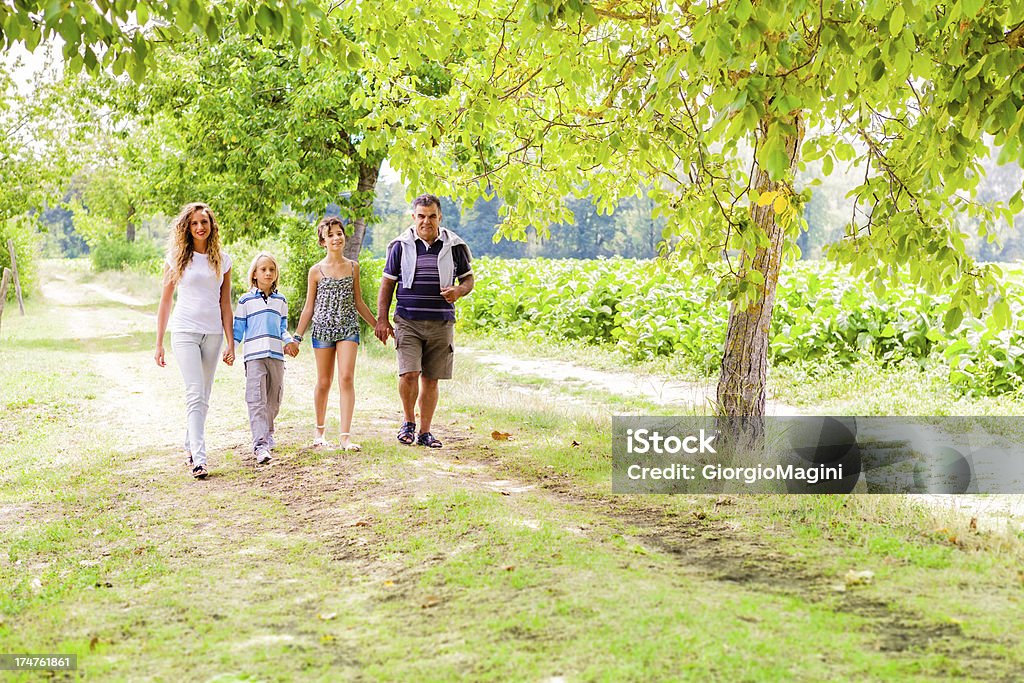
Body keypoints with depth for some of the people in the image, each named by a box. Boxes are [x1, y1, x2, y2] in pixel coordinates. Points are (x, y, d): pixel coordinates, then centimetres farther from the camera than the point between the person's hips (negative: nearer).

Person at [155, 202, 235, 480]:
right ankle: (199, 459, -18)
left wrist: (230, 342, 6)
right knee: (195, 394, -14)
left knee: (203, 398, 9)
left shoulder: (222, 260, 8)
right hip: (185, 331, -3)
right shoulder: (177, 258, 2)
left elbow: (225, 304, 11)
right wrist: (159, 344, 3)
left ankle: (190, 447, 27)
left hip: (212, 333, 3)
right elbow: (165, 302, 5)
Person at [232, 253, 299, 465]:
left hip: (276, 355, 4)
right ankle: (260, 444, -19)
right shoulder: (246, 301, 4)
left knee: (273, 400, 11)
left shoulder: (280, 301, 15)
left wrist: (289, 341, 1)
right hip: (254, 355, -4)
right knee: (256, 400, -13)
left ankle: (267, 432, 33)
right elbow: (238, 328, 7)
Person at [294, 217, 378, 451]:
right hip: (323, 328, -1)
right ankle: (320, 430, 25)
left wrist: (378, 325, 16)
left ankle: (346, 436, -14)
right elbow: (309, 308, 6)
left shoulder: (353, 267, 8)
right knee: (324, 383, 6)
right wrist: (297, 337, 3)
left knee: (346, 378, -12)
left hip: (348, 327, 1)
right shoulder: (317, 271, 2)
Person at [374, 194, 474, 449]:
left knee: (430, 379, 5)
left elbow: (468, 279, 14)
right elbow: (387, 283, 9)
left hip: (441, 323, 1)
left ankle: (425, 432, 16)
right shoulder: (401, 245, 4)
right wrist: (382, 319, 1)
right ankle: (409, 422, 7)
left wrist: (459, 290, -10)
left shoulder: (453, 246, 5)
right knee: (409, 373, -16)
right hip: (408, 322, -1)